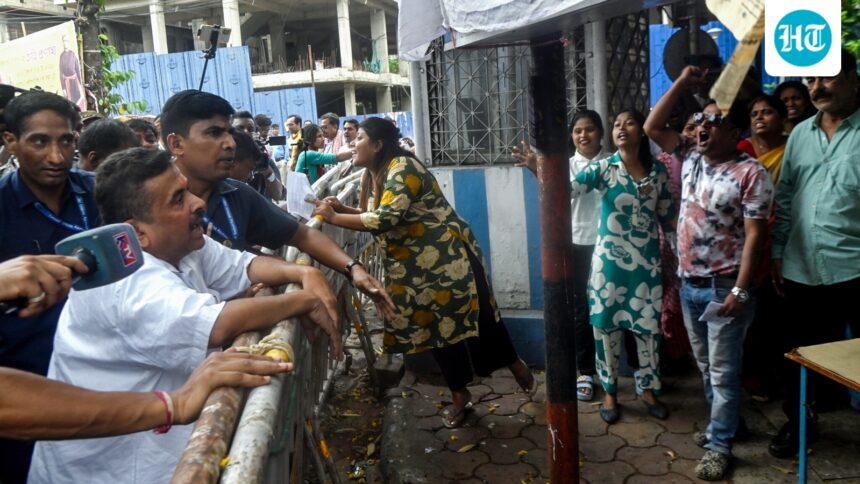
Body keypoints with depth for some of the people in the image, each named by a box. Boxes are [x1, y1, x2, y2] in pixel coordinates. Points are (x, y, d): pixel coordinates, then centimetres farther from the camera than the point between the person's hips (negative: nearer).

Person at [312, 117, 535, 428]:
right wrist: (341, 209, -3)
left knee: (476, 317, 4)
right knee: (435, 327, 11)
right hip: (414, 267, 9)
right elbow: (374, 217, 12)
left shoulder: (403, 168, -22)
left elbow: (385, 219, -31)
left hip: (447, 256, -8)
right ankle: (459, 395, 23)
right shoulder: (373, 175, 7)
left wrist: (334, 218, -25)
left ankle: (517, 367, 28)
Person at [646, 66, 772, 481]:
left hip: (723, 287, -7)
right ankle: (723, 423, 36)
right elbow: (652, 127, 9)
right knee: (706, 367, 19)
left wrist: (740, 291, -20)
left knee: (723, 372, 3)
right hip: (688, 284, 7)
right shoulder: (691, 158, 5)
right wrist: (682, 84, 0)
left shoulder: (751, 174, -14)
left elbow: (754, 236, -16)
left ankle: (719, 446, 14)